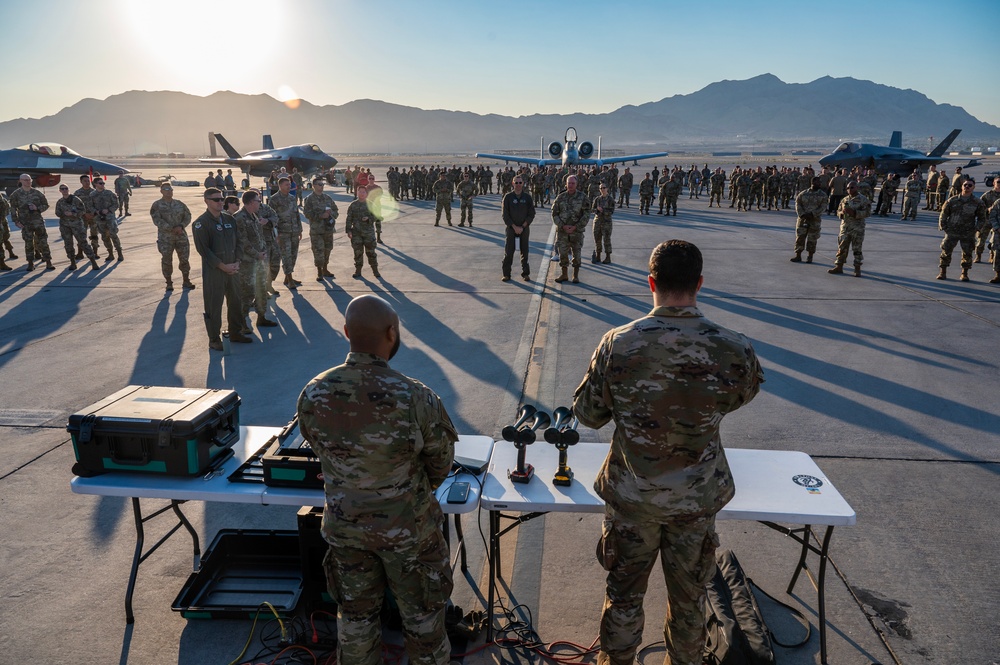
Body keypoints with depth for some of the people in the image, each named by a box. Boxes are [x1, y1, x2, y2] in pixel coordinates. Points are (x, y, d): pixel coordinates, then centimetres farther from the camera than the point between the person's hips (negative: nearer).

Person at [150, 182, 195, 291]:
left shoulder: (180, 204, 8)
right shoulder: (156, 205, -3)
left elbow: (188, 216, 6)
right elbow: (157, 220, -13)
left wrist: (181, 226, -12)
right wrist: (172, 228, -19)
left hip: (181, 236, 3)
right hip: (165, 237, -3)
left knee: (184, 258, 6)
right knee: (166, 260, 2)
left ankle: (186, 281, 20)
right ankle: (169, 283, 14)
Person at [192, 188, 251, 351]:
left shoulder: (230, 219, 10)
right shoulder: (201, 223, -9)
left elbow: (239, 242, 10)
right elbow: (203, 249, -14)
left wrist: (237, 262, -4)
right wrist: (222, 266, -16)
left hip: (232, 268, 6)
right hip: (213, 271, -6)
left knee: (236, 302, 14)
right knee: (213, 306, 1)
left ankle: (235, 332, 30)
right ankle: (214, 339, 12)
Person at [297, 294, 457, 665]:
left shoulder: (312, 395, -16)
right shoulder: (415, 398, -27)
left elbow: (320, 451, 0)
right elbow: (440, 463, -11)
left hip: (343, 526, 3)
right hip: (407, 528, -3)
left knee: (355, 612, 23)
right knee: (421, 613, 21)